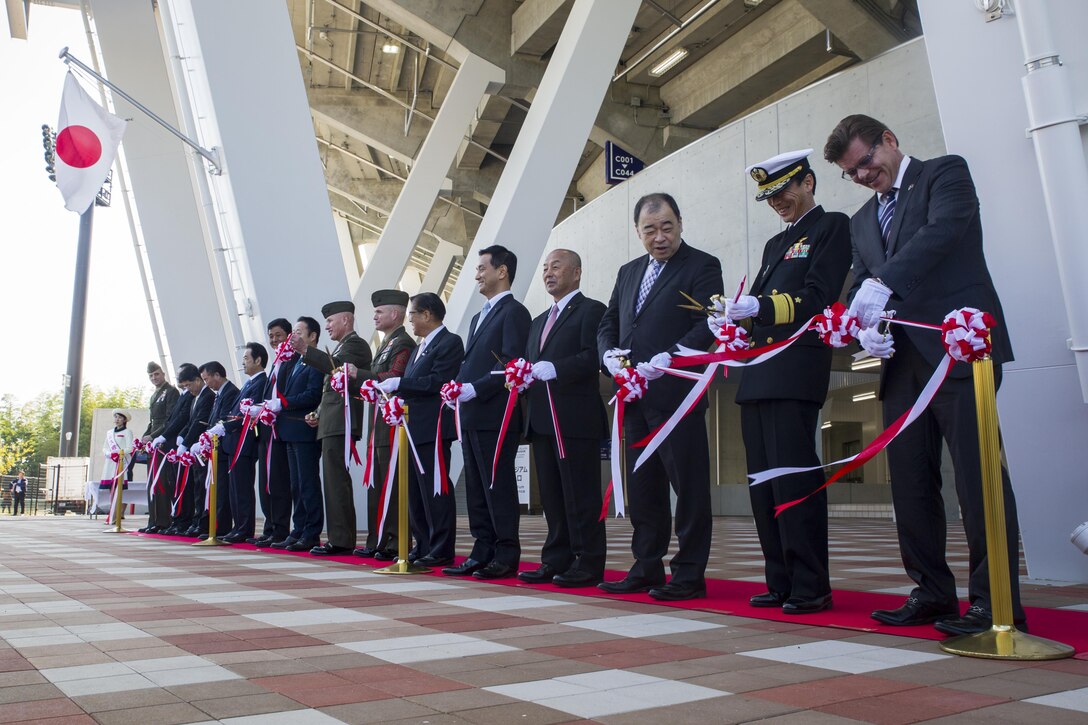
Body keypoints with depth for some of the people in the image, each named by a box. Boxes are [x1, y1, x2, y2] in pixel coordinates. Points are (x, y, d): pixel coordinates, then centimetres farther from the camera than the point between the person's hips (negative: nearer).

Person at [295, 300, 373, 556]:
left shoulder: (355, 344, -5)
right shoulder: (342, 346, 25)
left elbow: (338, 366, -25)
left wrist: (305, 350, -29)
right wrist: (319, 414, 18)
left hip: (340, 424, -11)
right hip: (331, 424, 11)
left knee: (337, 480, -11)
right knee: (334, 480, 10)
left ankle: (341, 541, -10)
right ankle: (339, 538, 14)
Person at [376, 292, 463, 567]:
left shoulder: (449, 342, -9)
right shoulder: (420, 347, 19)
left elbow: (437, 382, -20)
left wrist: (398, 383, -18)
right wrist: (393, 391, 2)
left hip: (432, 429, -10)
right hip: (413, 429, 10)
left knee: (435, 490, -5)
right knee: (415, 492, 13)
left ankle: (441, 551, 2)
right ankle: (423, 546, 22)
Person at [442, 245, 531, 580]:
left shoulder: (514, 312, -6)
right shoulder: (480, 316, 23)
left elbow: (512, 364, -16)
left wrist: (475, 389, -20)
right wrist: (459, 388, 4)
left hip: (495, 416, -9)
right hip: (472, 417, 9)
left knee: (498, 487, -4)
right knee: (476, 489, 11)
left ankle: (506, 557, 3)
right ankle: (483, 553, 17)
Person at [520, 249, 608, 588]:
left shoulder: (591, 310, -1)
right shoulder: (539, 322, 25)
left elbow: (593, 357, -15)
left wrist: (555, 369, -25)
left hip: (576, 419, -8)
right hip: (543, 420, 8)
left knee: (581, 496, -4)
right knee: (552, 496, 10)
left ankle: (588, 564, 2)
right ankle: (556, 561, 16)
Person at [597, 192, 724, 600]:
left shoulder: (702, 266, -1)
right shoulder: (628, 273, 20)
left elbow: (708, 324, -12)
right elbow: (608, 324, 20)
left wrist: (669, 359, -23)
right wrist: (609, 355, -1)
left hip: (676, 394, -7)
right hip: (634, 398, 7)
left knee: (689, 486, -1)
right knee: (643, 488, 12)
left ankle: (690, 575, 7)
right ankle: (646, 570, 21)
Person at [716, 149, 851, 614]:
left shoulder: (831, 227, 3)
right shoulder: (775, 244, 27)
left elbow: (817, 299, -10)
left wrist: (758, 306, -20)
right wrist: (735, 319, 3)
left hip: (795, 374, -8)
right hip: (757, 378, 8)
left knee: (794, 479, -9)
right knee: (764, 484, 7)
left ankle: (811, 588, -2)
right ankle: (780, 583, 14)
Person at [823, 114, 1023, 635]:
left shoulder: (945, 173, 5)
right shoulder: (862, 220, 24)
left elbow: (943, 229, -15)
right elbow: (861, 286, 17)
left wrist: (882, 284, -26)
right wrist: (866, 328, -5)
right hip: (902, 359, 7)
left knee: (977, 473, -8)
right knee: (910, 482, 6)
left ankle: (995, 600, -2)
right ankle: (932, 592, 15)